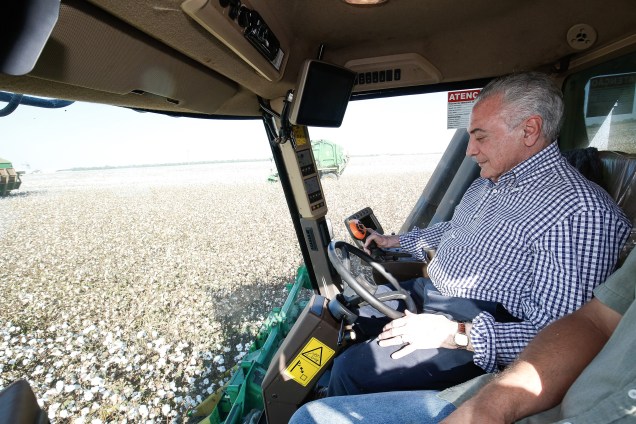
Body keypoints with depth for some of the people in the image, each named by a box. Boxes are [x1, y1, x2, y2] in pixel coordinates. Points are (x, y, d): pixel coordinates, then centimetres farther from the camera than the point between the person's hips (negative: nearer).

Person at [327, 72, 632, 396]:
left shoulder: (578, 213, -23)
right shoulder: (491, 180, 6)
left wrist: (459, 334, -31)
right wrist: (396, 241, 21)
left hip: (478, 343, -9)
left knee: (350, 370, -16)